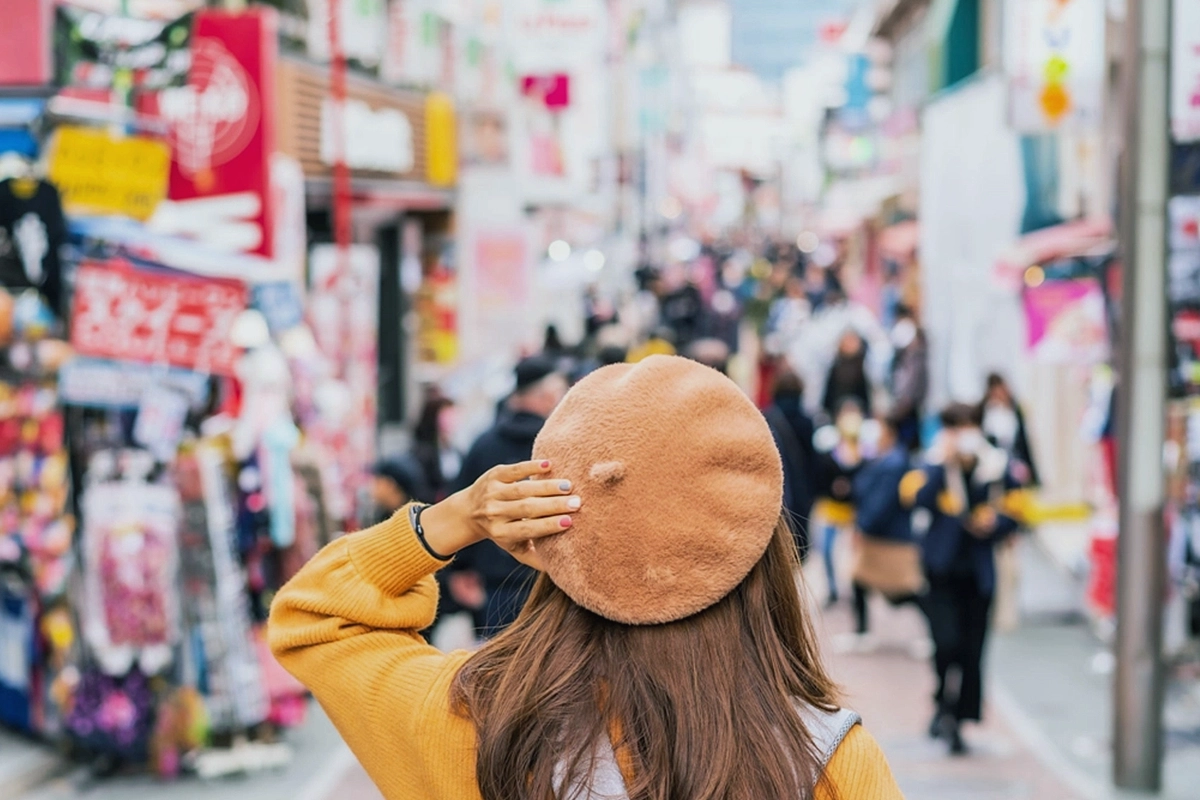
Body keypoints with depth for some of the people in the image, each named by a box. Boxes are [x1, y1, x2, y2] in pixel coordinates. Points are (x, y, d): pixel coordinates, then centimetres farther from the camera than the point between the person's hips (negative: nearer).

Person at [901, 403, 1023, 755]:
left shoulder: (996, 466, 3)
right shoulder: (933, 467, -2)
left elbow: (1014, 512, 9)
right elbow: (918, 499, -20)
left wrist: (994, 524, -11)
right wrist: (943, 462, -23)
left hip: (977, 572, 2)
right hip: (941, 569, -2)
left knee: (972, 650, 2)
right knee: (946, 641, -14)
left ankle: (955, 717, 16)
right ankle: (946, 706, 11)